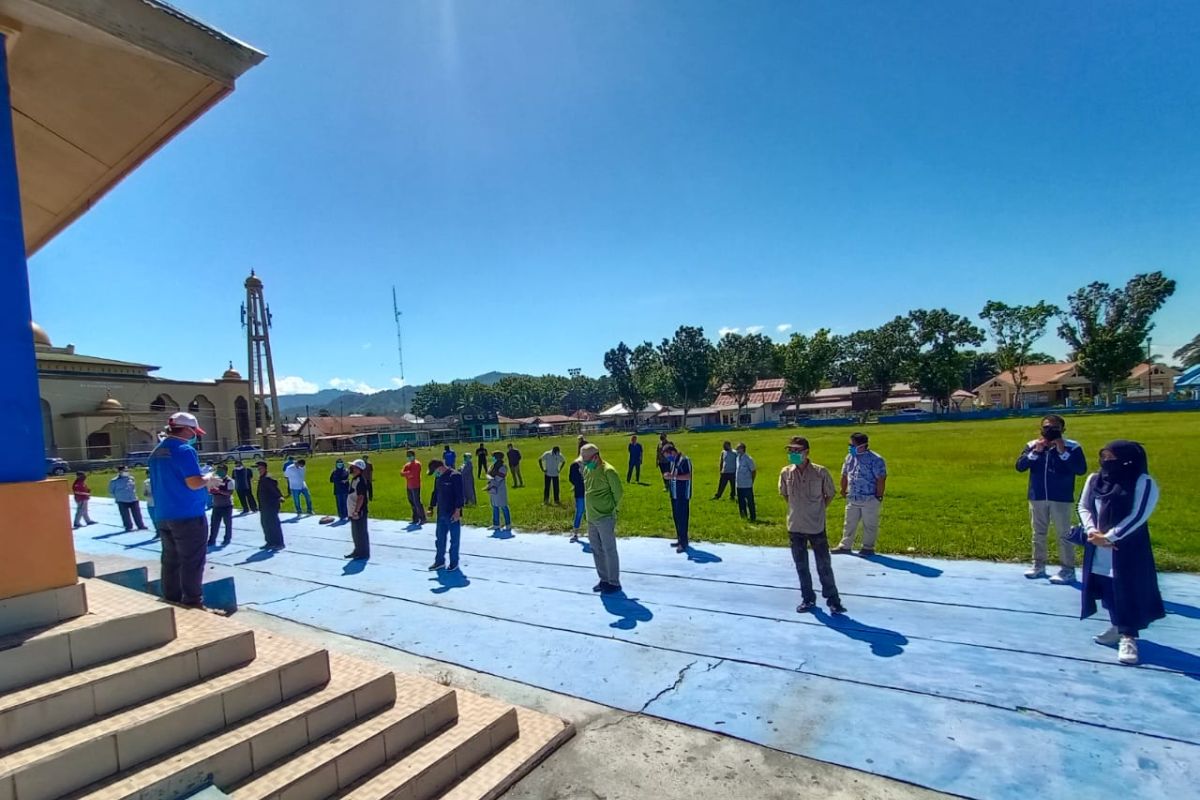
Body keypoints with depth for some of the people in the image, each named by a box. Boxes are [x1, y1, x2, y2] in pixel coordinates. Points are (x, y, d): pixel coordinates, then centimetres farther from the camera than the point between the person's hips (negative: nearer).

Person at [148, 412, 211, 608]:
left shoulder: (156, 453, 14)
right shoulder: (184, 450, -15)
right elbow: (194, 483, -22)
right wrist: (208, 480, -2)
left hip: (164, 516, 9)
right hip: (188, 515, -9)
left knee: (171, 560, 15)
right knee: (192, 562, -2)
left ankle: (171, 600, 21)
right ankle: (192, 602, 1)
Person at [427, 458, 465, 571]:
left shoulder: (455, 476, -16)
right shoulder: (438, 478, 9)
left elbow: (459, 495, -18)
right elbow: (435, 493, 19)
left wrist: (457, 511, -20)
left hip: (453, 515, -8)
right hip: (441, 514, 8)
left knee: (454, 540, 5)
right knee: (439, 538, 13)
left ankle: (454, 563, 17)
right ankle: (439, 561, 25)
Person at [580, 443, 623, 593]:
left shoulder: (608, 471, -17)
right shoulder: (587, 469, 8)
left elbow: (618, 491, -14)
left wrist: (612, 508, -3)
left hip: (605, 518, -8)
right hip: (591, 518, 8)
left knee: (609, 551, 0)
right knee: (596, 550, 15)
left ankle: (614, 583, 11)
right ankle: (604, 580, 28)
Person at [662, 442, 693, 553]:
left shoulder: (684, 460, -15)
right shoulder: (672, 461, 12)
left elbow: (688, 476, -23)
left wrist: (673, 476, -29)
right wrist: (668, 475, 0)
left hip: (683, 495, -9)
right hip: (674, 494, 9)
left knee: (682, 518, -5)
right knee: (676, 517, 13)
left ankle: (683, 543, 0)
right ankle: (680, 539, 24)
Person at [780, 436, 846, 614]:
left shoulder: (820, 472, -14)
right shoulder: (785, 473, -5)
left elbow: (829, 494, 1)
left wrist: (819, 511, 3)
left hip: (816, 526, -3)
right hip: (795, 526, 3)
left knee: (824, 565, 5)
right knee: (801, 566, 13)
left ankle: (833, 600, 20)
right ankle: (808, 599, 27)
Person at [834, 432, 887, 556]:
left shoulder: (875, 459, -15)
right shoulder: (850, 457, 5)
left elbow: (881, 479, -15)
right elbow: (844, 475, 16)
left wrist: (879, 496, -14)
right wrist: (843, 490, 18)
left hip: (870, 499, -7)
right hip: (852, 499, 7)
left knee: (869, 525, 6)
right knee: (849, 523, 13)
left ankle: (868, 548, 18)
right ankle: (845, 546, 23)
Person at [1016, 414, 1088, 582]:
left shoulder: (1072, 447, -7)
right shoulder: (1032, 445, 1)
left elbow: (1081, 469, -16)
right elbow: (1020, 466, -7)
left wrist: (1063, 452, -22)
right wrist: (1036, 451, -16)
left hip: (1061, 499, -3)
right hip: (1037, 498, 4)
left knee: (1064, 534, 0)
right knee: (1038, 533, 13)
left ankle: (1067, 569, 8)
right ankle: (1038, 565, 24)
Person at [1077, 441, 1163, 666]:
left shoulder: (1143, 483, -10)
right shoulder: (1094, 479, 6)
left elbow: (1137, 517, -15)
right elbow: (1083, 507, 7)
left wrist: (1108, 537, -16)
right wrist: (1091, 530, -9)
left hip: (1128, 549, -5)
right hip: (1098, 549, 5)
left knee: (1128, 591, -1)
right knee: (1106, 588, 14)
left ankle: (1129, 637, 9)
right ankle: (1117, 627, 30)